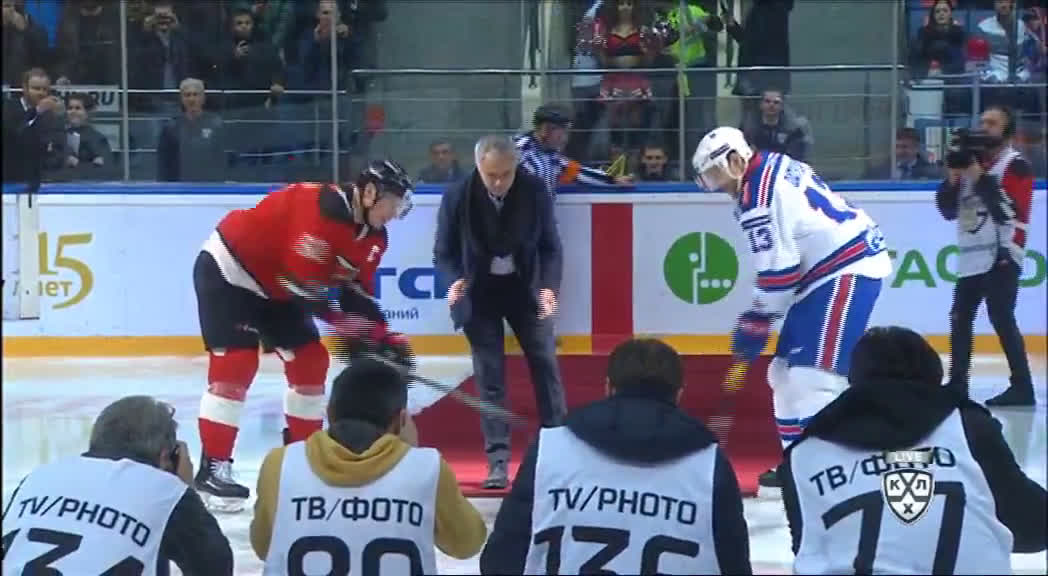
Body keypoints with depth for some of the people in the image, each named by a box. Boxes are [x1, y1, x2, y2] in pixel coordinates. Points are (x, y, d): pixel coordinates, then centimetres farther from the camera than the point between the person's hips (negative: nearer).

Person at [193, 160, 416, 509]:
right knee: (236, 364, -16)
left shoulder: (372, 238, 0)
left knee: (310, 360, 6)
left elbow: (358, 292, 4)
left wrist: (384, 338, -7)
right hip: (227, 271, -10)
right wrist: (345, 325, -28)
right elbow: (303, 278, -32)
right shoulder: (323, 207, -30)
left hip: (277, 286, 10)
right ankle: (213, 467, -12)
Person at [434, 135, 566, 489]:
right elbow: (444, 252, -7)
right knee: (489, 375, -2)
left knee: (545, 364, 6)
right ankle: (498, 461, 3)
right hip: (479, 291, -1)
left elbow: (550, 246, -8)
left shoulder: (535, 192, -17)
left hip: (525, 286, 1)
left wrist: (549, 286, -22)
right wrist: (455, 281, -26)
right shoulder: (457, 198, -19)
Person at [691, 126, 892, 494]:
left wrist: (755, 324, -7)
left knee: (813, 376, -18)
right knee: (787, 369, 15)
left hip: (847, 271, -11)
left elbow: (777, 269, -18)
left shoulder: (758, 195, -16)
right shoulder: (773, 169, 15)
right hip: (837, 267, 11)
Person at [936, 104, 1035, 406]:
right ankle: (957, 382, 22)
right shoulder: (971, 161, 16)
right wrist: (953, 178, -3)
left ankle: (1022, 386, -10)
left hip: (1001, 256, -8)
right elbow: (949, 210, 14)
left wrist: (980, 177, -19)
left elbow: (1009, 210, -20)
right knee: (960, 318, 11)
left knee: (1001, 319, -13)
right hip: (972, 257, 8)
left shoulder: (1015, 165, -7)